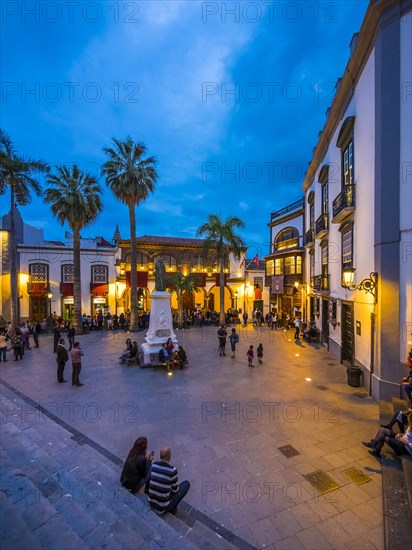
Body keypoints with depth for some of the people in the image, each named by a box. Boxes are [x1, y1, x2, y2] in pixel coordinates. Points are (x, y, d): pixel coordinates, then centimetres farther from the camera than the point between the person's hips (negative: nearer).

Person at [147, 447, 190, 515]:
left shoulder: (153, 465, -8)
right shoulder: (172, 470, -22)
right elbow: (175, 490, -6)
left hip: (151, 504, 5)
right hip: (163, 508, -5)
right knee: (186, 483, 9)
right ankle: (172, 508, 18)